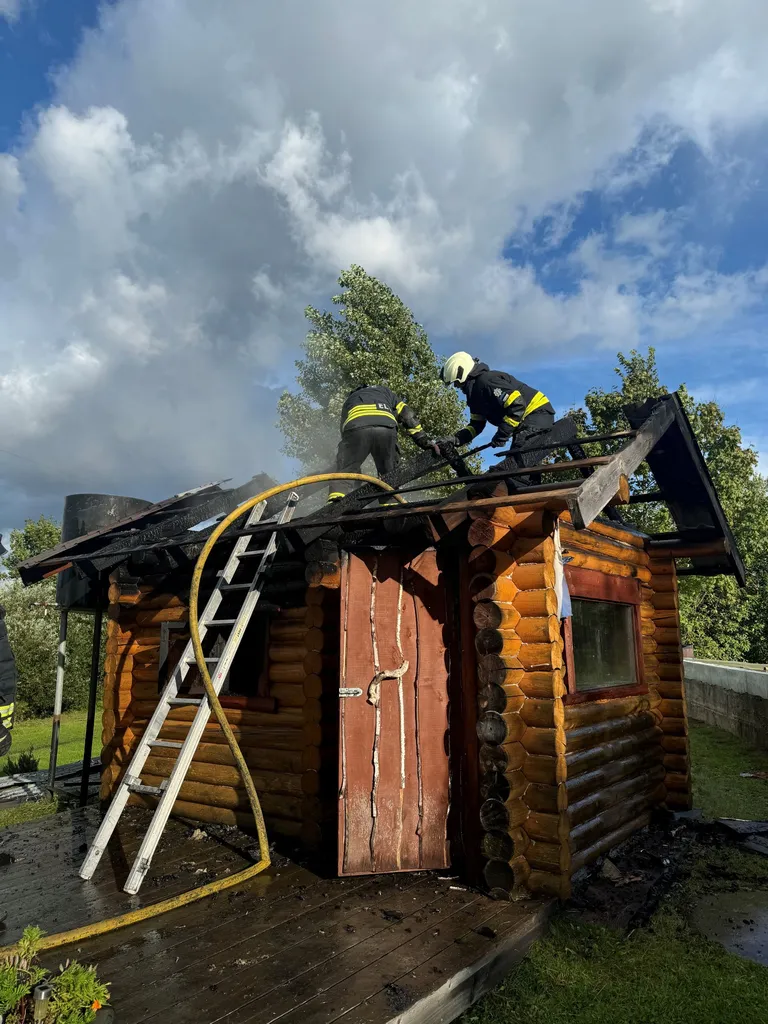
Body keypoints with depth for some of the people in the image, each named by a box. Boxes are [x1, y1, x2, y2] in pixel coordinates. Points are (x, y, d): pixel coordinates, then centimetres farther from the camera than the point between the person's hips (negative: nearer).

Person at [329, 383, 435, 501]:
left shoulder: (349, 400, 43)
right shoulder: (386, 391, 42)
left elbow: (345, 432, 37)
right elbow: (409, 416, 27)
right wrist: (424, 441, 20)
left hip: (355, 427, 0)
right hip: (386, 428, 0)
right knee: (389, 476, 15)